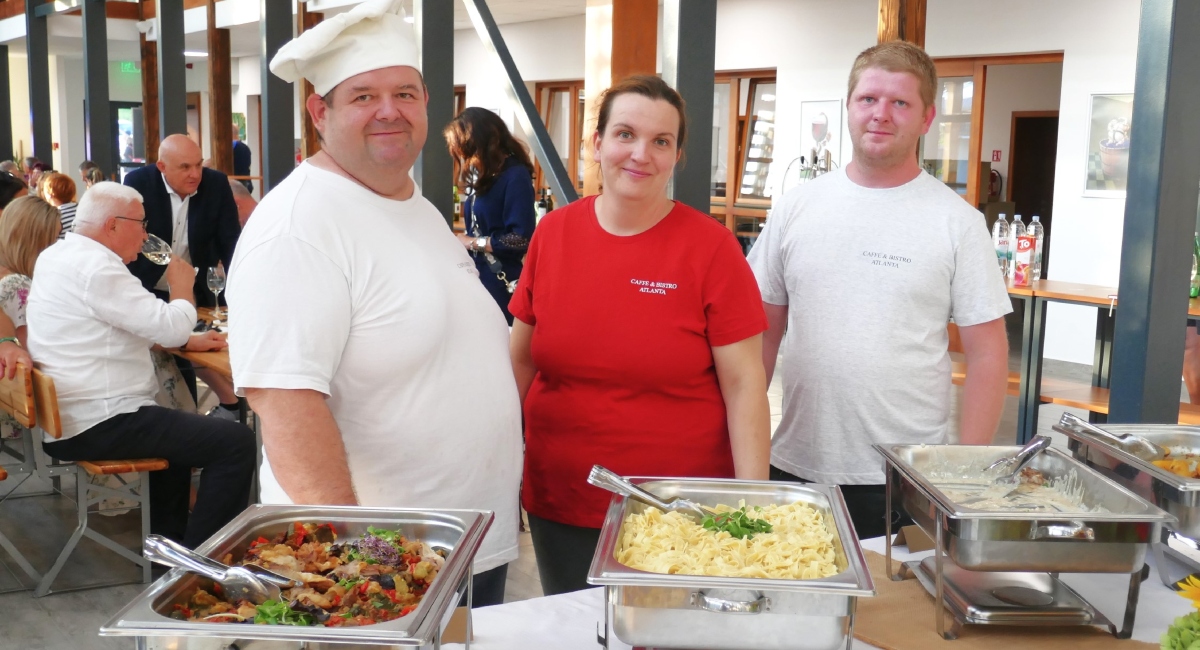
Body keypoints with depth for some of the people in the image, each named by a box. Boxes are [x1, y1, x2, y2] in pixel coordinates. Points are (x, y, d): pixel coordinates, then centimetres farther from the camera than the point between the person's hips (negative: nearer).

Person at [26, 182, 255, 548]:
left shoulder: (59, 256, 13)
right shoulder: (96, 267, -20)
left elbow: (139, 323, 21)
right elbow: (171, 326, -22)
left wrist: (188, 342, 12)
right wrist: (182, 287, -2)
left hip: (66, 418, 11)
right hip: (98, 423, -11)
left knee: (179, 428, 33)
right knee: (237, 443, -13)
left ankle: (168, 543, 36)